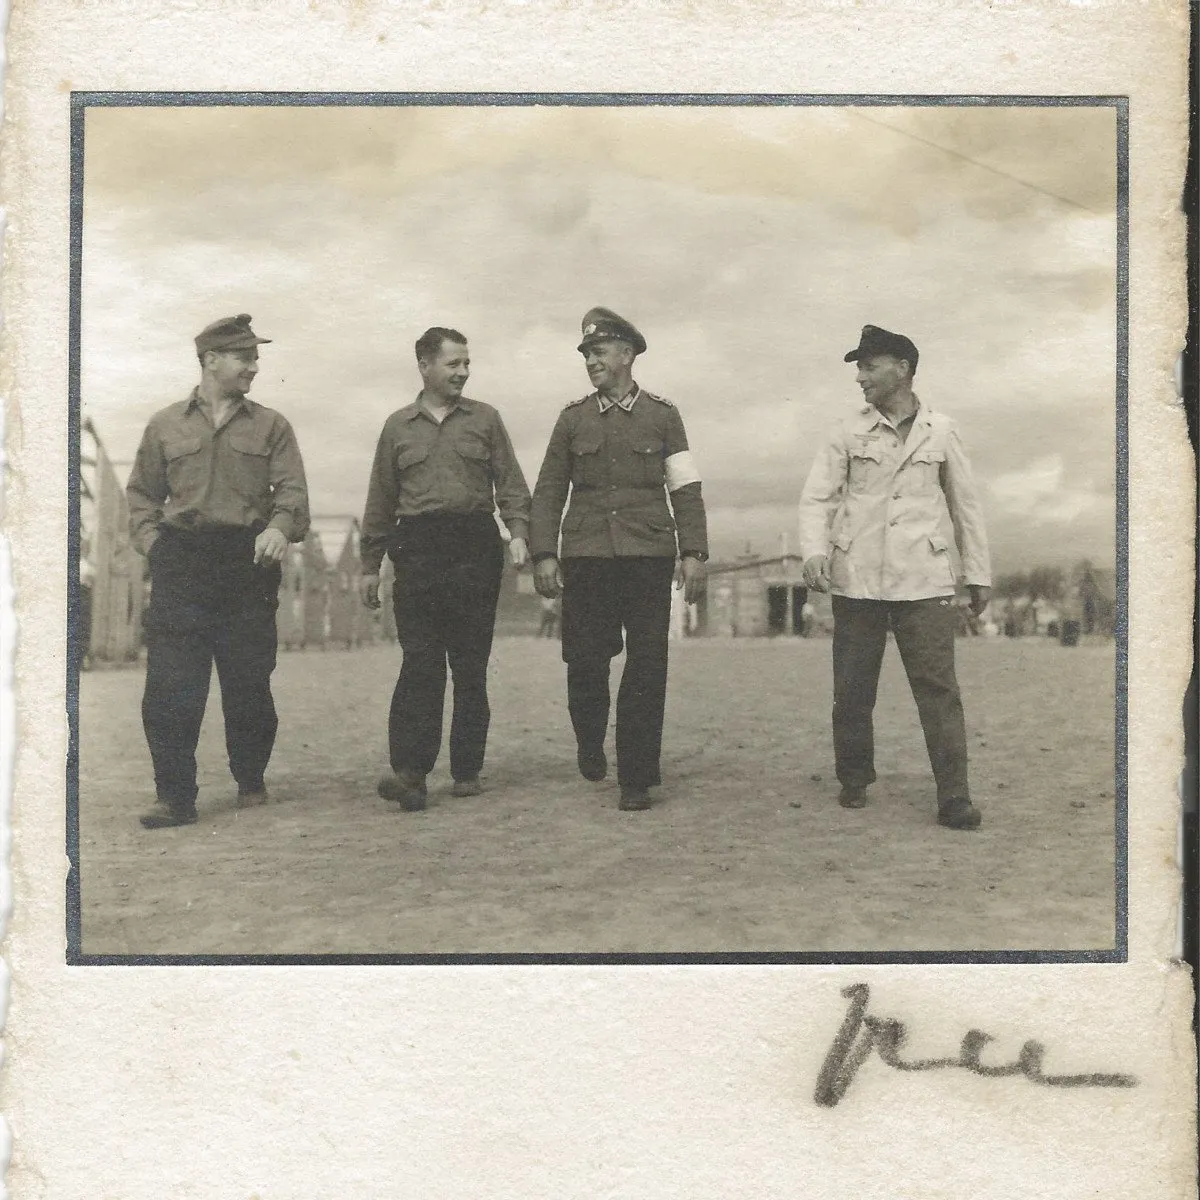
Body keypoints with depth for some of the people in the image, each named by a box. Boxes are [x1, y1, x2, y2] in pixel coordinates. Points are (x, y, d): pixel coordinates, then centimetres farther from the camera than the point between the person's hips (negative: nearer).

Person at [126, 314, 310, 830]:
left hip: (248, 561, 0)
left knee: (249, 682, 3)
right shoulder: (164, 425, 14)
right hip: (181, 564, 0)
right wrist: (151, 540, 2)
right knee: (169, 686, -6)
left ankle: (251, 782, 22)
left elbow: (292, 488, -1)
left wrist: (280, 527, -21)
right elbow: (141, 492, 18)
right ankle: (175, 796, 0)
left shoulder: (270, 426, 11)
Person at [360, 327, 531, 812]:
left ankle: (467, 771, 8)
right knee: (420, 662, -8)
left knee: (471, 664, 2)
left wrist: (518, 531, -8)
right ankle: (409, 771, -12)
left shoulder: (485, 419, 13)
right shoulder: (398, 426, 15)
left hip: (474, 545, 0)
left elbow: (510, 483, 9)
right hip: (417, 549, 0)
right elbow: (380, 501, 16)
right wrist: (370, 564, 13)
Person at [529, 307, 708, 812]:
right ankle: (590, 746, 29)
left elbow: (686, 490, 5)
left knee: (647, 667, -3)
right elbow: (548, 491, 10)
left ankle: (636, 779, 6)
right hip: (585, 557, 1)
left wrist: (693, 552, -3)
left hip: (648, 555, -1)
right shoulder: (573, 417, 10)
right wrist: (543, 554, 0)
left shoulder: (663, 415, 8)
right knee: (585, 662, 0)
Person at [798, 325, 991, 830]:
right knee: (851, 690, 5)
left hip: (924, 581, -1)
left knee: (939, 688, -7)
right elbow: (817, 498, 4)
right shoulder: (848, 433, 7)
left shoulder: (941, 432, 7)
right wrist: (815, 551, -14)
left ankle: (954, 796, -3)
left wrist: (978, 574, 13)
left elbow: (965, 505, 13)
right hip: (855, 580, 1)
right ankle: (854, 780, 21)